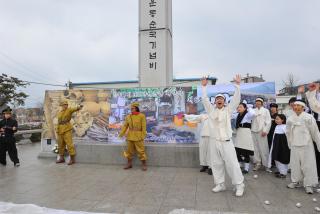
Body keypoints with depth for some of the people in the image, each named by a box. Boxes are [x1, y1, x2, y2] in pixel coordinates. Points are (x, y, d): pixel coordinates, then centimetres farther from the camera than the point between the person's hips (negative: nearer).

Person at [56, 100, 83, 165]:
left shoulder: (69, 110, -3)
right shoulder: (59, 113, 16)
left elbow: (75, 109, -26)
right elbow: (59, 123, 19)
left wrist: (79, 107, -50)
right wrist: (57, 132, 16)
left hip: (67, 130, -7)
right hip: (60, 131, 7)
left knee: (69, 144, -12)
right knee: (61, 145, 13)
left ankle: (72, 159, -6)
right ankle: (62, 158, 26)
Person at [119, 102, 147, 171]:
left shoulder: (142, 116, -7)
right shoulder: (128, 116, 6)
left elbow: (144, 127, -9)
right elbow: (125, 126, 5)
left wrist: (143, 136, -13)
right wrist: (121, 134, -5)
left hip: (138, 137, -5)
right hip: (130, 136, 5)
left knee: (141, 150, -3)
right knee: (129, 150, 12)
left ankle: (144, 165, 9)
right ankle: (129, 164, 25)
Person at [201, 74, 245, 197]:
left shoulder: (228, 110, 5)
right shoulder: (211, 110, 9)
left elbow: (236, 99, -3)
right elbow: (205, 99, 5)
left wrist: (237, 85, -9)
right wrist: (204, 87, 0)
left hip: (226, 141, -2)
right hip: (213, 141, 3)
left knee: (232, 163, -1)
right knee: (216, 164, 9)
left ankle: (239, 185, 11)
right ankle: (220, 184, 22)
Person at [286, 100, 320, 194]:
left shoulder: (308, 117, -8)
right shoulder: (290, 119, 2)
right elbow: (288, 132, 11)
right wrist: (290, 144, 13)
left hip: (306, 145, -3)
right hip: (294, 145, 3)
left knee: (308, 165, 3)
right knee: (295, 164, 11)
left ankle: (308, 184, 16)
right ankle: (295, 181, 26)